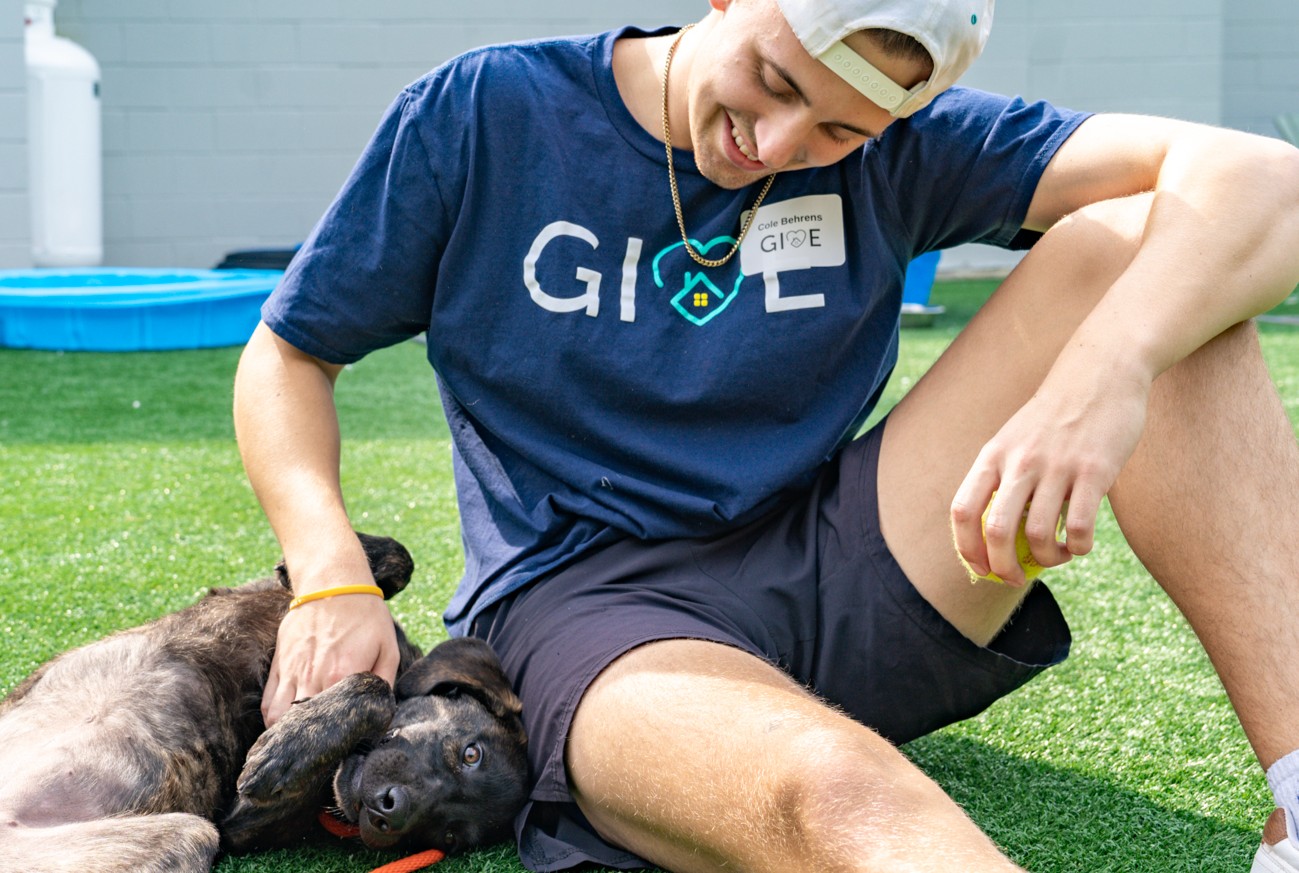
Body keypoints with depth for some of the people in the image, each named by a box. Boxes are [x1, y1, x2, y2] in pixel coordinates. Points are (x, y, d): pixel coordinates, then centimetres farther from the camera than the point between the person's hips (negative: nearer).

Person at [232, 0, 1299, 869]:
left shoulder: (892, 148, 0)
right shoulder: (480, 116, -2)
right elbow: (287, 357, 7)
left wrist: (1099, 379, -33)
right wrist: (332, 580, -13)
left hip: (841, 581, 4)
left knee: (1134, 243, -15)